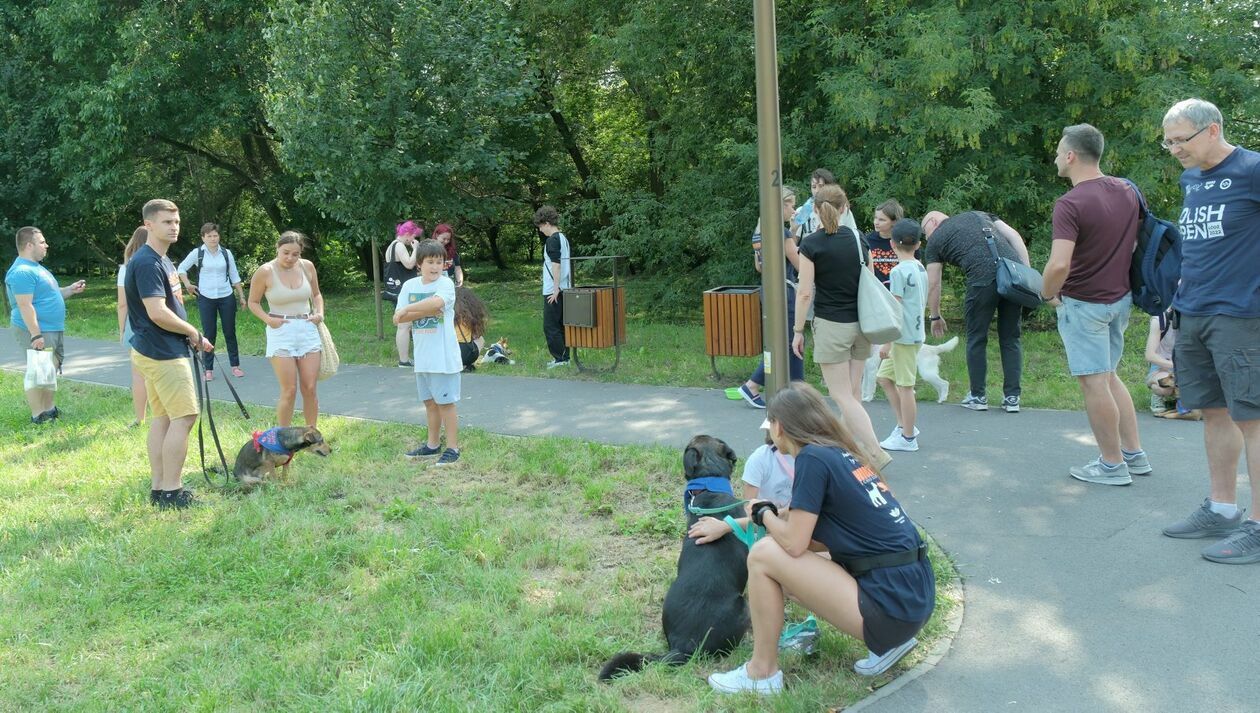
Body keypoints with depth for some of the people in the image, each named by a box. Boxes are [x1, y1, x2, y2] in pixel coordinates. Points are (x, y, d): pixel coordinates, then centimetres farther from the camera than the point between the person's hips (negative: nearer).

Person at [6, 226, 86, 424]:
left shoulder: (35, 267, 17)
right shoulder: (22, 272, -18)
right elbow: (25, 305, -23)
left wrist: (70, 290, 15)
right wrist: (36, 335, -27)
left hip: (54, 330, 11)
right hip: (38, 332, -11)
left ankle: (49, 409, 28)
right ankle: (38, 415, 0)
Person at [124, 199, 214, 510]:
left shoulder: (162, 260, 14)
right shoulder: (147, 263, -18)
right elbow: (157, 313, -25)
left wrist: (191, 335, 5)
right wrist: (194, 333, -12)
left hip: (155, 351, 10)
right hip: (163, 353, -10)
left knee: (163, 417, 12)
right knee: (184, 417, -8)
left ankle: (159, 487, 17)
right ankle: (171, 491, -3)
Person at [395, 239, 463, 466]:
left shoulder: (445, 283, -9)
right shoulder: (410, 285, 5)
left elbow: (436, 302, -31)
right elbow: (398, 318, -5)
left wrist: (408, 309, -21)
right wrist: (427, 311, -17)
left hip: (444, 357, -5)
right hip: (422, 357, 5)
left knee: (445, 402, 1)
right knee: (430, 402, 17)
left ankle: (453, 447, 10)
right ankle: (433, 444, 30)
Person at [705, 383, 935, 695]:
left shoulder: (812, 458, -12)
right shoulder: (843, 453, 14)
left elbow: (794, 543, -14)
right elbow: (811, 537, 21)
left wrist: (764, 514, 5)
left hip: (892, 607, -9)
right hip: (915, 596, 9)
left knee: (764, 555, -8)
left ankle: (762, 673, 6)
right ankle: (889, 640, 15)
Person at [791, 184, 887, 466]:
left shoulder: (811, 244, -10)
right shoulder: (858, 239, 4)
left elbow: (805, 292, -12)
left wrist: (798, 330, -4)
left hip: (831, 325, -6)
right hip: (860, 324, 6)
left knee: (842, 396, -2)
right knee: (853, 393, 12)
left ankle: (876, 453, -10)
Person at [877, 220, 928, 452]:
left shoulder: (899, 271, -15)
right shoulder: (921, 269, 10)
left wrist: (886, 342, -16)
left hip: (904, 336, -9)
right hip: (916, 333, 9)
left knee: (905, 386, -1)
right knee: (884, 377, 17)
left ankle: (907, 438, 7)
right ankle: (905, 425, 20)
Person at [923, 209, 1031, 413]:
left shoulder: (936, 239, 19)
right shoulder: (979, 215, 30)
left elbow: (933, 284, 18)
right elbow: (1014, 235, 17)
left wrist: (935, 317, 30)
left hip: (983, 278, -4)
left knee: (977, 339, 12)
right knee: (1011, 338, 13)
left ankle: (978, 397, 19)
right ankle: (1012, 398, 15)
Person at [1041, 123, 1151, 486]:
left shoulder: (1070, 205, -22)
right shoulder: (1128, 191, 3)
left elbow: (1059, 264, -31)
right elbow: (1139, 241, 13)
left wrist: (1048, 293, -12)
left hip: (1084, 303, -8)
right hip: (1121, 298, 8)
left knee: (1094, 383, 2)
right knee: (1109, 376, 20)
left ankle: (1112, 465, 11)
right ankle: (1134, 454, 25)